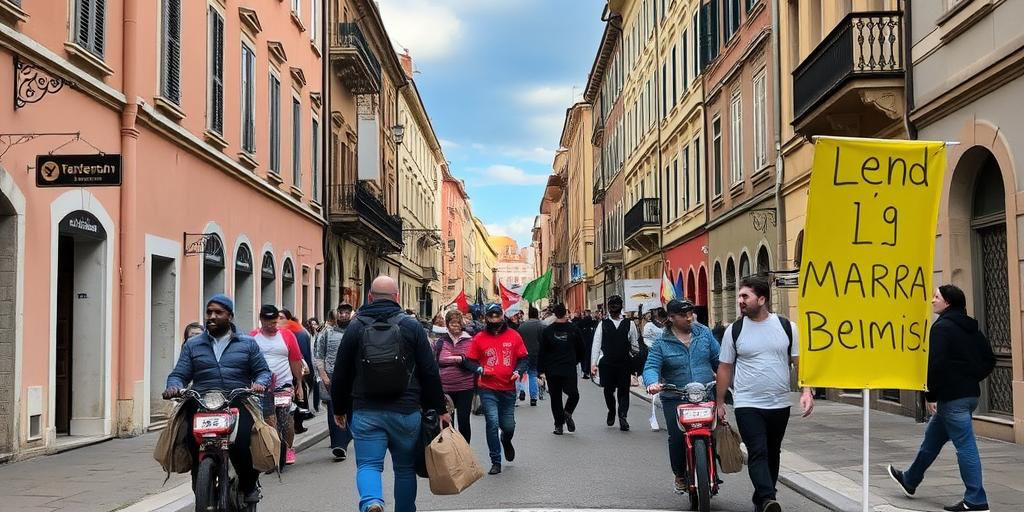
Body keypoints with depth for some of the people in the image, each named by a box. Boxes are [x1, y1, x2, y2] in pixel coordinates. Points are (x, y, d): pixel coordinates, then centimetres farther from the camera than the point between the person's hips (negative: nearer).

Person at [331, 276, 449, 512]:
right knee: (405, 468, 14)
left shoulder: (355, 327, 0)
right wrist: (439, 409, 8)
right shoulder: (411, 326, -2)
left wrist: (339, 409, 17)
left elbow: (340, 373, 4)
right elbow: (430, 372, -1)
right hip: (406, 412, 0)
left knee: (368, 464, -2)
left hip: (365, 413, 0)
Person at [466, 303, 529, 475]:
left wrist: (518, 371, -11)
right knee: (492, 423, -10)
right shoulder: (479, 338, -1)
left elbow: (524, 358, 6)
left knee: (508, 426, 9)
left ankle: (506, 441, 47)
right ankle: (496, 462, 3)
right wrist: (479, 370, -15)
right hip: (488, 389, -1)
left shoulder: (513, 336, 1)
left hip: (508, 388, 2)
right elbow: (470, 361, 4)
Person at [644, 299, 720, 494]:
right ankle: (680, 475, 16)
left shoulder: (704, 333, 8)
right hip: (675, 399, -1)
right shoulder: (661, 342, 2)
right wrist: (652, 382, -29)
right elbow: (651, 367, -8)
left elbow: (718, 359, 11)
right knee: (677, 437, -8)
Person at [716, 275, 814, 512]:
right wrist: (720, 402, 4)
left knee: (772, 454, 12)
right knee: (758, 453, -15)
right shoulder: (734, 330, 0)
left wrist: (806, 391, -9)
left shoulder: (786, 326, 1)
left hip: (779, 404, 3)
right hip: (748, 405, -2)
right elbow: (725, 368, 5)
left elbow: (799, 361, 5)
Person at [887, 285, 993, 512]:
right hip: (970, 393, 9)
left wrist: (931, 395, -14)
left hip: (952, 397, -9)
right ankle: (910, 480, 36)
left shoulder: (942, 327, -14)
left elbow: (936, 363, -21)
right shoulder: (971, 329, 13)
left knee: (965, 446, -6)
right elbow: (989, 360, 16)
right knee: (933, 438, 22)